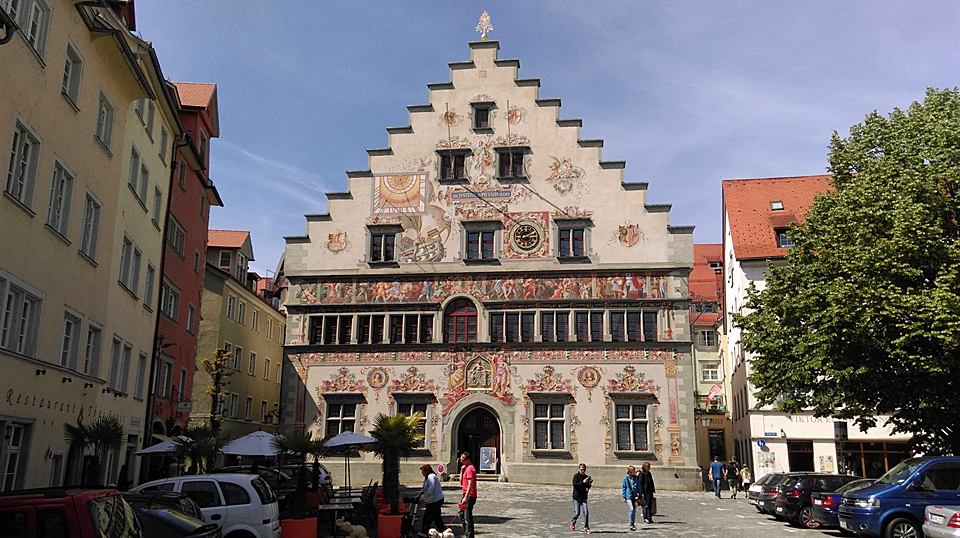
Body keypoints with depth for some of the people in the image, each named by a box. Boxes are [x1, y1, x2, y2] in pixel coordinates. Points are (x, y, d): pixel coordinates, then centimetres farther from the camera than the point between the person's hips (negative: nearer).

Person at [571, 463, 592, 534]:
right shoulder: (576, 476, -6)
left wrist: (589, 484, -8)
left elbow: (588, 487, 14)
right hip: (576, 497, -3)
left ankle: (586, 528, 2)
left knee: (586, 512, -8)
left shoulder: (587, 477, 4)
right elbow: (575, 484, -19)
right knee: (577, 513, 2)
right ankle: (573, 522, 33)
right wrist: (583, 482, -29)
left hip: (584, 497, 3)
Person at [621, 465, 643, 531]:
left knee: (634, 511, 10)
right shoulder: (626, 478, -3)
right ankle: (631, 524, -11)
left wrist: (640, 495, 10)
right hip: (628, 496, -4)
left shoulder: (636, 478, 5)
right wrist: (624, 497, -2)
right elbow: (623, 488, 0)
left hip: (635, 496, 4)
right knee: (631, 509, -16)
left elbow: (639, 487, 12)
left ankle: (633, 524, 24)